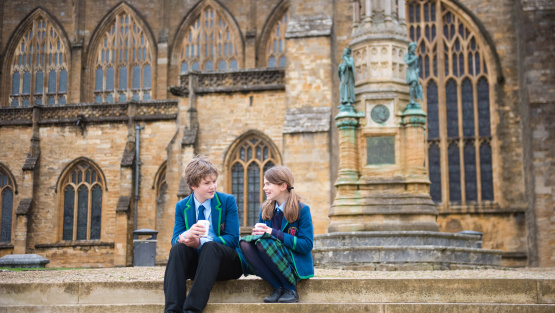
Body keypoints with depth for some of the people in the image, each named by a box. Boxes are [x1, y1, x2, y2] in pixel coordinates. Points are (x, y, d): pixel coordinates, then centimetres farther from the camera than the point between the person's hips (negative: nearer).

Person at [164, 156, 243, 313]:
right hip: (195, 263, 2)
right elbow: (174, 239, -2)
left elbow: (233, 239, -8)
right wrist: (186, 235, -28)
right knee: (178, 247, -27)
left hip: (226, 263, -2)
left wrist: (201, 242, -23)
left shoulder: (227, 201, 0)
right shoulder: (182, 206, 7)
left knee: (210, 246, -33)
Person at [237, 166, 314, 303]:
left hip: (296, 264, -5)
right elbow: (260, 234, 14)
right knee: (245, 243, -21)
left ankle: (290, 288, -16)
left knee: (264, 242, -30)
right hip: (273, 266, 5)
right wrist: (257, 232, -13)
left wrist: (273, 232, -20)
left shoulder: (302, 210, -8)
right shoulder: (265, 209, 9)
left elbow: (307, 245, -14)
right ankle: (278, 287, -17)